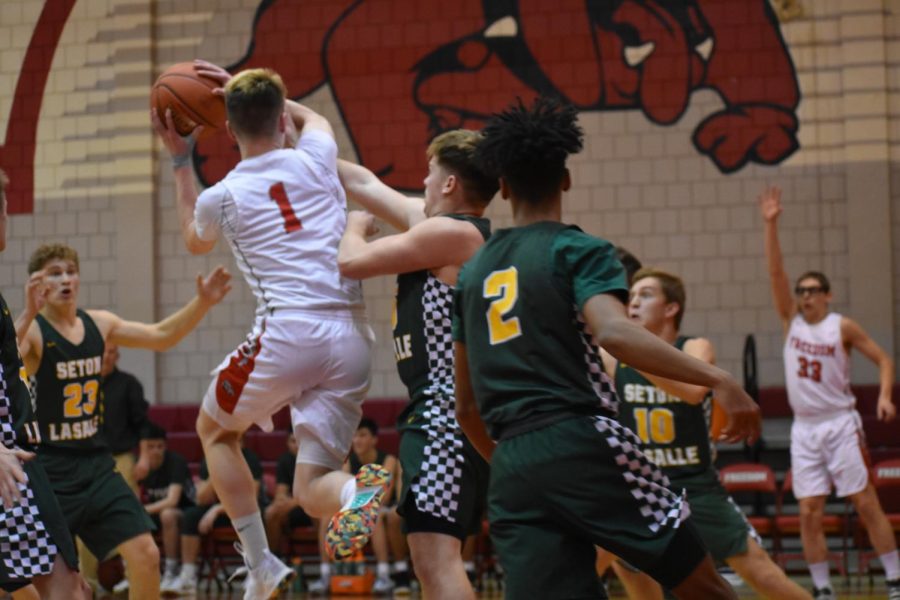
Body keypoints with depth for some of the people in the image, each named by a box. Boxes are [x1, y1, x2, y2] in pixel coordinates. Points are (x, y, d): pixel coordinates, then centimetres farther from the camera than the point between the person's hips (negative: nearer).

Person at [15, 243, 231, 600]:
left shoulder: (98, 324, 7)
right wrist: (29, 314, -47)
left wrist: (201, 304, 1)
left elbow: (161, 337, 14)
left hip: (96, 466, 6)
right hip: (48, 473, -6)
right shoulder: (30, 330, -12)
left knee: (146, 556, -2)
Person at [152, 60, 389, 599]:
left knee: (215, 431, 26)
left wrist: (181, 160, 37)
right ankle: (357, 491, -30)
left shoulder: (221, 196, 5)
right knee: (311, 488, 8)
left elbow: (195, 241, 32)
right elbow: (311, 115, 38)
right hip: (353, 339, 3)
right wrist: (245, 87, 36)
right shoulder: (315, 159, 10)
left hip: (289, 333, -3)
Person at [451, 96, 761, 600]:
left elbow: (466, 407, 23)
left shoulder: (473, 273, 20)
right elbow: (613, 332, -20)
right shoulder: (579, 250, 1)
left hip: (511, 470, 5)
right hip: (582, 445, -5)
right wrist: (717, 379, -24)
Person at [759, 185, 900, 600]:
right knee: (809, 513, -1)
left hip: (840, 424, -4)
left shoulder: (843, 327, -3)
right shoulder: (791, 321, 6)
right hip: (804, 428, 4)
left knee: (866, 503, -4)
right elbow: (775, 272, -3)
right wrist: (770, 224, -11)